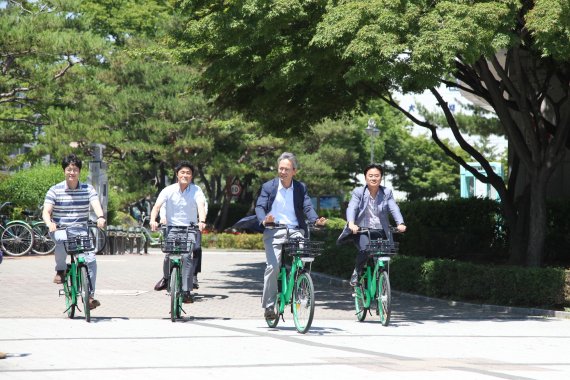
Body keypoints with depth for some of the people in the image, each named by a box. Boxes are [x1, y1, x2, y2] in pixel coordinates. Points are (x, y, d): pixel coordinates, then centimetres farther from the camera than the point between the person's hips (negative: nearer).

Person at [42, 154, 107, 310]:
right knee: (63, 240, -38)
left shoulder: (88, 189, 1)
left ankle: (90, 295, -4)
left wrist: (100, 217, -38)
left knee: (91, 260, -16)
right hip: (60, 230, -2)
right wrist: (49, 223, -34)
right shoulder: (55, 190, -3)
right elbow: (46, 211, -11)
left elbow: (96, 205, -15)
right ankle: (60, 270, -12)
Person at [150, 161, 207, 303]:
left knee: (186, 256, -21)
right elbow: (157, 206, -13)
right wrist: (153, 220, -33)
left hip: (190, 228, 0)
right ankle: (166, 278, 15)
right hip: (172, 227, 1)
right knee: (169, 253, -19)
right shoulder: (168, 190, -3)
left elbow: (201, 206, -19)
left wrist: (202, 221, -39)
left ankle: (186, 291, -16)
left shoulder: (196, 190, -4)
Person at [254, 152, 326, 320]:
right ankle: (269, 306, -3)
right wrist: (264, 220, -25)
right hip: (274, 232, -1)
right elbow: (260, 206, -3)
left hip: (295, 231, 1)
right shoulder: (268, 187, 6)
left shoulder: (301, 188, 11)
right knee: (273, 267, -14)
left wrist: (316, 220, -21)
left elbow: (307, 207, 0)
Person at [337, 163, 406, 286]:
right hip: (362, 230, -3)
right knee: (365, 249, -30)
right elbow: (351, 208, -16)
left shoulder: (387, 193, 5)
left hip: (380, 232, 3)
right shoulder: (358, 192, -2)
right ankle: (357, 272, -2)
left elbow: (394, 209, -9)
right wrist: (351, 223, -37)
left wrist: (400, 223, -28)